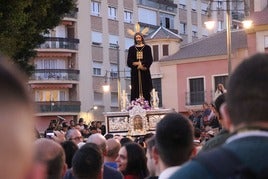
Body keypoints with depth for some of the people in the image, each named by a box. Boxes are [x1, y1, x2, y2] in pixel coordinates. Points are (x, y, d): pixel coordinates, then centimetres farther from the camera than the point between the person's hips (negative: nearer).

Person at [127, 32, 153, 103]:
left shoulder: (147, 48, 9)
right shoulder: (132, 49, 12)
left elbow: (150, 60, 1)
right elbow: (129, 61, 5)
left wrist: (142, 64, -14)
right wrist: (137, 64, -11)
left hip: (145, 72, -1)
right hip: (135, 73, 1)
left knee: (145, 89, -6)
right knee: (135, 89, -6)